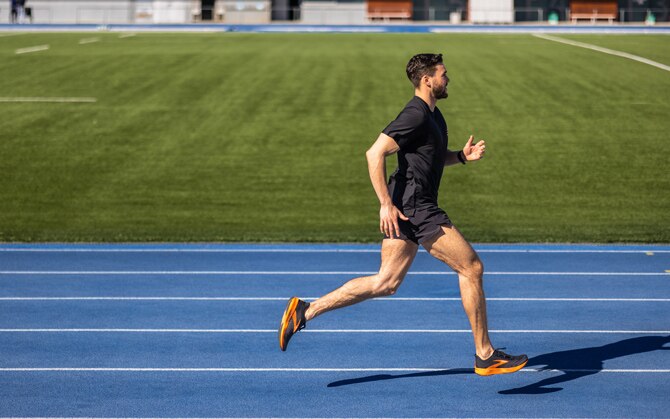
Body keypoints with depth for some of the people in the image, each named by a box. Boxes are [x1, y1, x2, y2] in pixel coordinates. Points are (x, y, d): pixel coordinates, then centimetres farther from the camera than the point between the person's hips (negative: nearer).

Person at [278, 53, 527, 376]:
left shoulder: (432, 115, 17)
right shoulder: (415, 116, -16)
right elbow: (375, 153, -22)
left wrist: (462, 156, 11)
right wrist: (386, 203, -24)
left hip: (409, 209, 10)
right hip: (414, 209, -10)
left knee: (385, 283, 9)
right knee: (472, 268, -3)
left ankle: (305, 311, 9)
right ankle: (486, 356, 5)